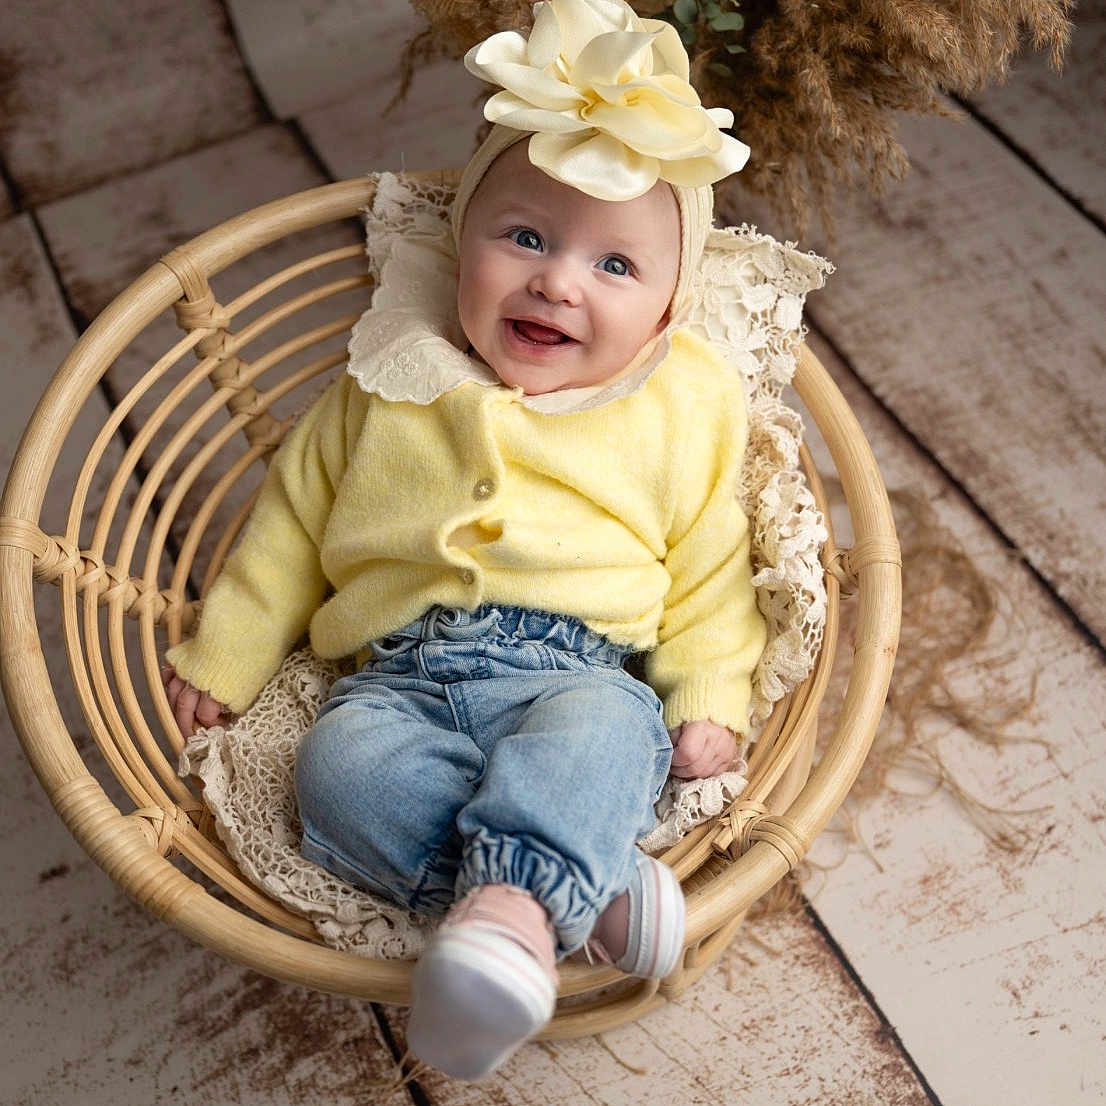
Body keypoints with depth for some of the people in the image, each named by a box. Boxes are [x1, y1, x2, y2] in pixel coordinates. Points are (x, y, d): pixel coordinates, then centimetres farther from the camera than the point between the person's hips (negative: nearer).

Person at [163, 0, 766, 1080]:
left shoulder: (680, 412, 8)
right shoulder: (388, 387, 11)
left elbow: (707, 567, 11)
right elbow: (292, 525, 17)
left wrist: (708, 695, -2)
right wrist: (221, 656, 17)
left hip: (580, 672, -1)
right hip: (400, 675, 2)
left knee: (599, 737, -35)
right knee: (339, 764, -28)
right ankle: (574, 890, -31)